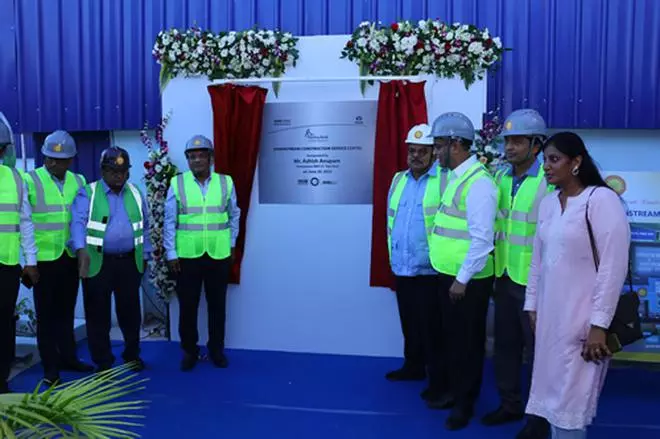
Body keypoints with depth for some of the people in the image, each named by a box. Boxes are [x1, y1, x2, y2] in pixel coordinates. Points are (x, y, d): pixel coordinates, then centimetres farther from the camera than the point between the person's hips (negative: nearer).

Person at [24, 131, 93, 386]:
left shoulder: (79, 181, 6)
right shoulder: (30, 181, -7)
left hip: (71, 257, 4)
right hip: (43, 258, -4)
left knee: (66, 311, 16)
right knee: (46, 314, 7)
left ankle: (68, 357, 30)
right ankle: (50, 367, 17)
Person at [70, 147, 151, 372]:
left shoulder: (135, 193, 10)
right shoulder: (88, 193, -3)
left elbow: (144, 227, 16)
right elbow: (78, 222, -17)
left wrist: (145, 256, 14)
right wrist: (81, 250, -34)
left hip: (129, 262, 3)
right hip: (97, 263, -3)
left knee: (130, 311, 12)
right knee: (98, 314, 5)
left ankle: (132, 355, 29)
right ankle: (103, 362, 19)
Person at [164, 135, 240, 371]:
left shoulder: (226, 183, 1)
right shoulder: (177, 183, -3)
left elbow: (234, 216, 10)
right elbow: (170, 222, -1)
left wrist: (231, 245, 9)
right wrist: (171, 253, -3)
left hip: (219, 255, 1)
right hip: (187, 256, -1)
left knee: (217, 305, 12)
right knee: (187, 306, 8)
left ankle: (216, 349, 27)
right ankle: (189, 351, 25)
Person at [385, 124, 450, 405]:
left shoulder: (445, 180, -10)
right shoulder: (398, 179, 12)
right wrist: (394, 252, 13)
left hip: (429, 270, -6)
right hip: (401, 268, 7)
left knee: (431, 329, 3)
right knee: (409, 324, 20)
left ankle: (439, 382, 16)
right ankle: (413, 367, 39)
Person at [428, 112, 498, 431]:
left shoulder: (478, 182, -19)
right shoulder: (455, 177, 9)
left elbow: (482, 238, -23)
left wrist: (463, 279, -19)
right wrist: (451, 275, 13)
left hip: (467, 280, -9)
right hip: (448, 275, 9)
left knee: (467, 341, 8)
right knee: (452, 337, 20)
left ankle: (465, 402, 26)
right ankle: (455, 392, 38)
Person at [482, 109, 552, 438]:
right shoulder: (500, 179, 6)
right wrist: (494, 272, 13)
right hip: (504, 278, 6)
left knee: (536, 349, 9)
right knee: (505, 344, 17)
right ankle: (510, 404, 36)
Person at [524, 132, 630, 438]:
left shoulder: (602, 200, -12)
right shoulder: (547, 203, 9)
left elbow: (614, 267, -15)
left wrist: (599, 324, -16)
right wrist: (532, 306, 13)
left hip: (582, 318, -6)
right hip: (550, 314, 6)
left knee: (570, 403, 1)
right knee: (552, 395, 13)